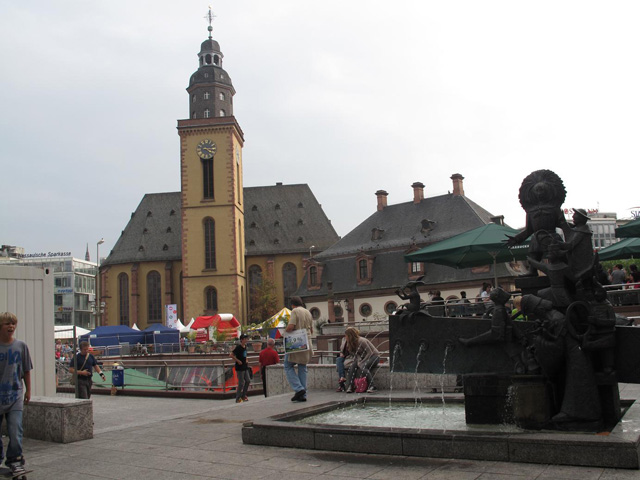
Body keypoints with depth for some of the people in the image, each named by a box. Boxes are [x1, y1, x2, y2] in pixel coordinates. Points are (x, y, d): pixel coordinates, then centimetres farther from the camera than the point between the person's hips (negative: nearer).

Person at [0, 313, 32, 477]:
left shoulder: (21, 346, 1)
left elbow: (26, 371, 9)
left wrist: (28, 391, 10)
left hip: (16, 395, 0)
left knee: (15, 431, -7)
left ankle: (15, 460, 5)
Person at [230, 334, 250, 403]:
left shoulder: (245, 346, 9)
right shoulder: (238, 347, -17)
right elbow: (231, 355, -22)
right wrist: (238, 361, -20)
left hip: (245, 367, 8)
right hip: (240, 367, -8)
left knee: (248, 381, 11)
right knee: (241, 383, -5)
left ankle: (243, 395, 23)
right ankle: (238, 398, 5)